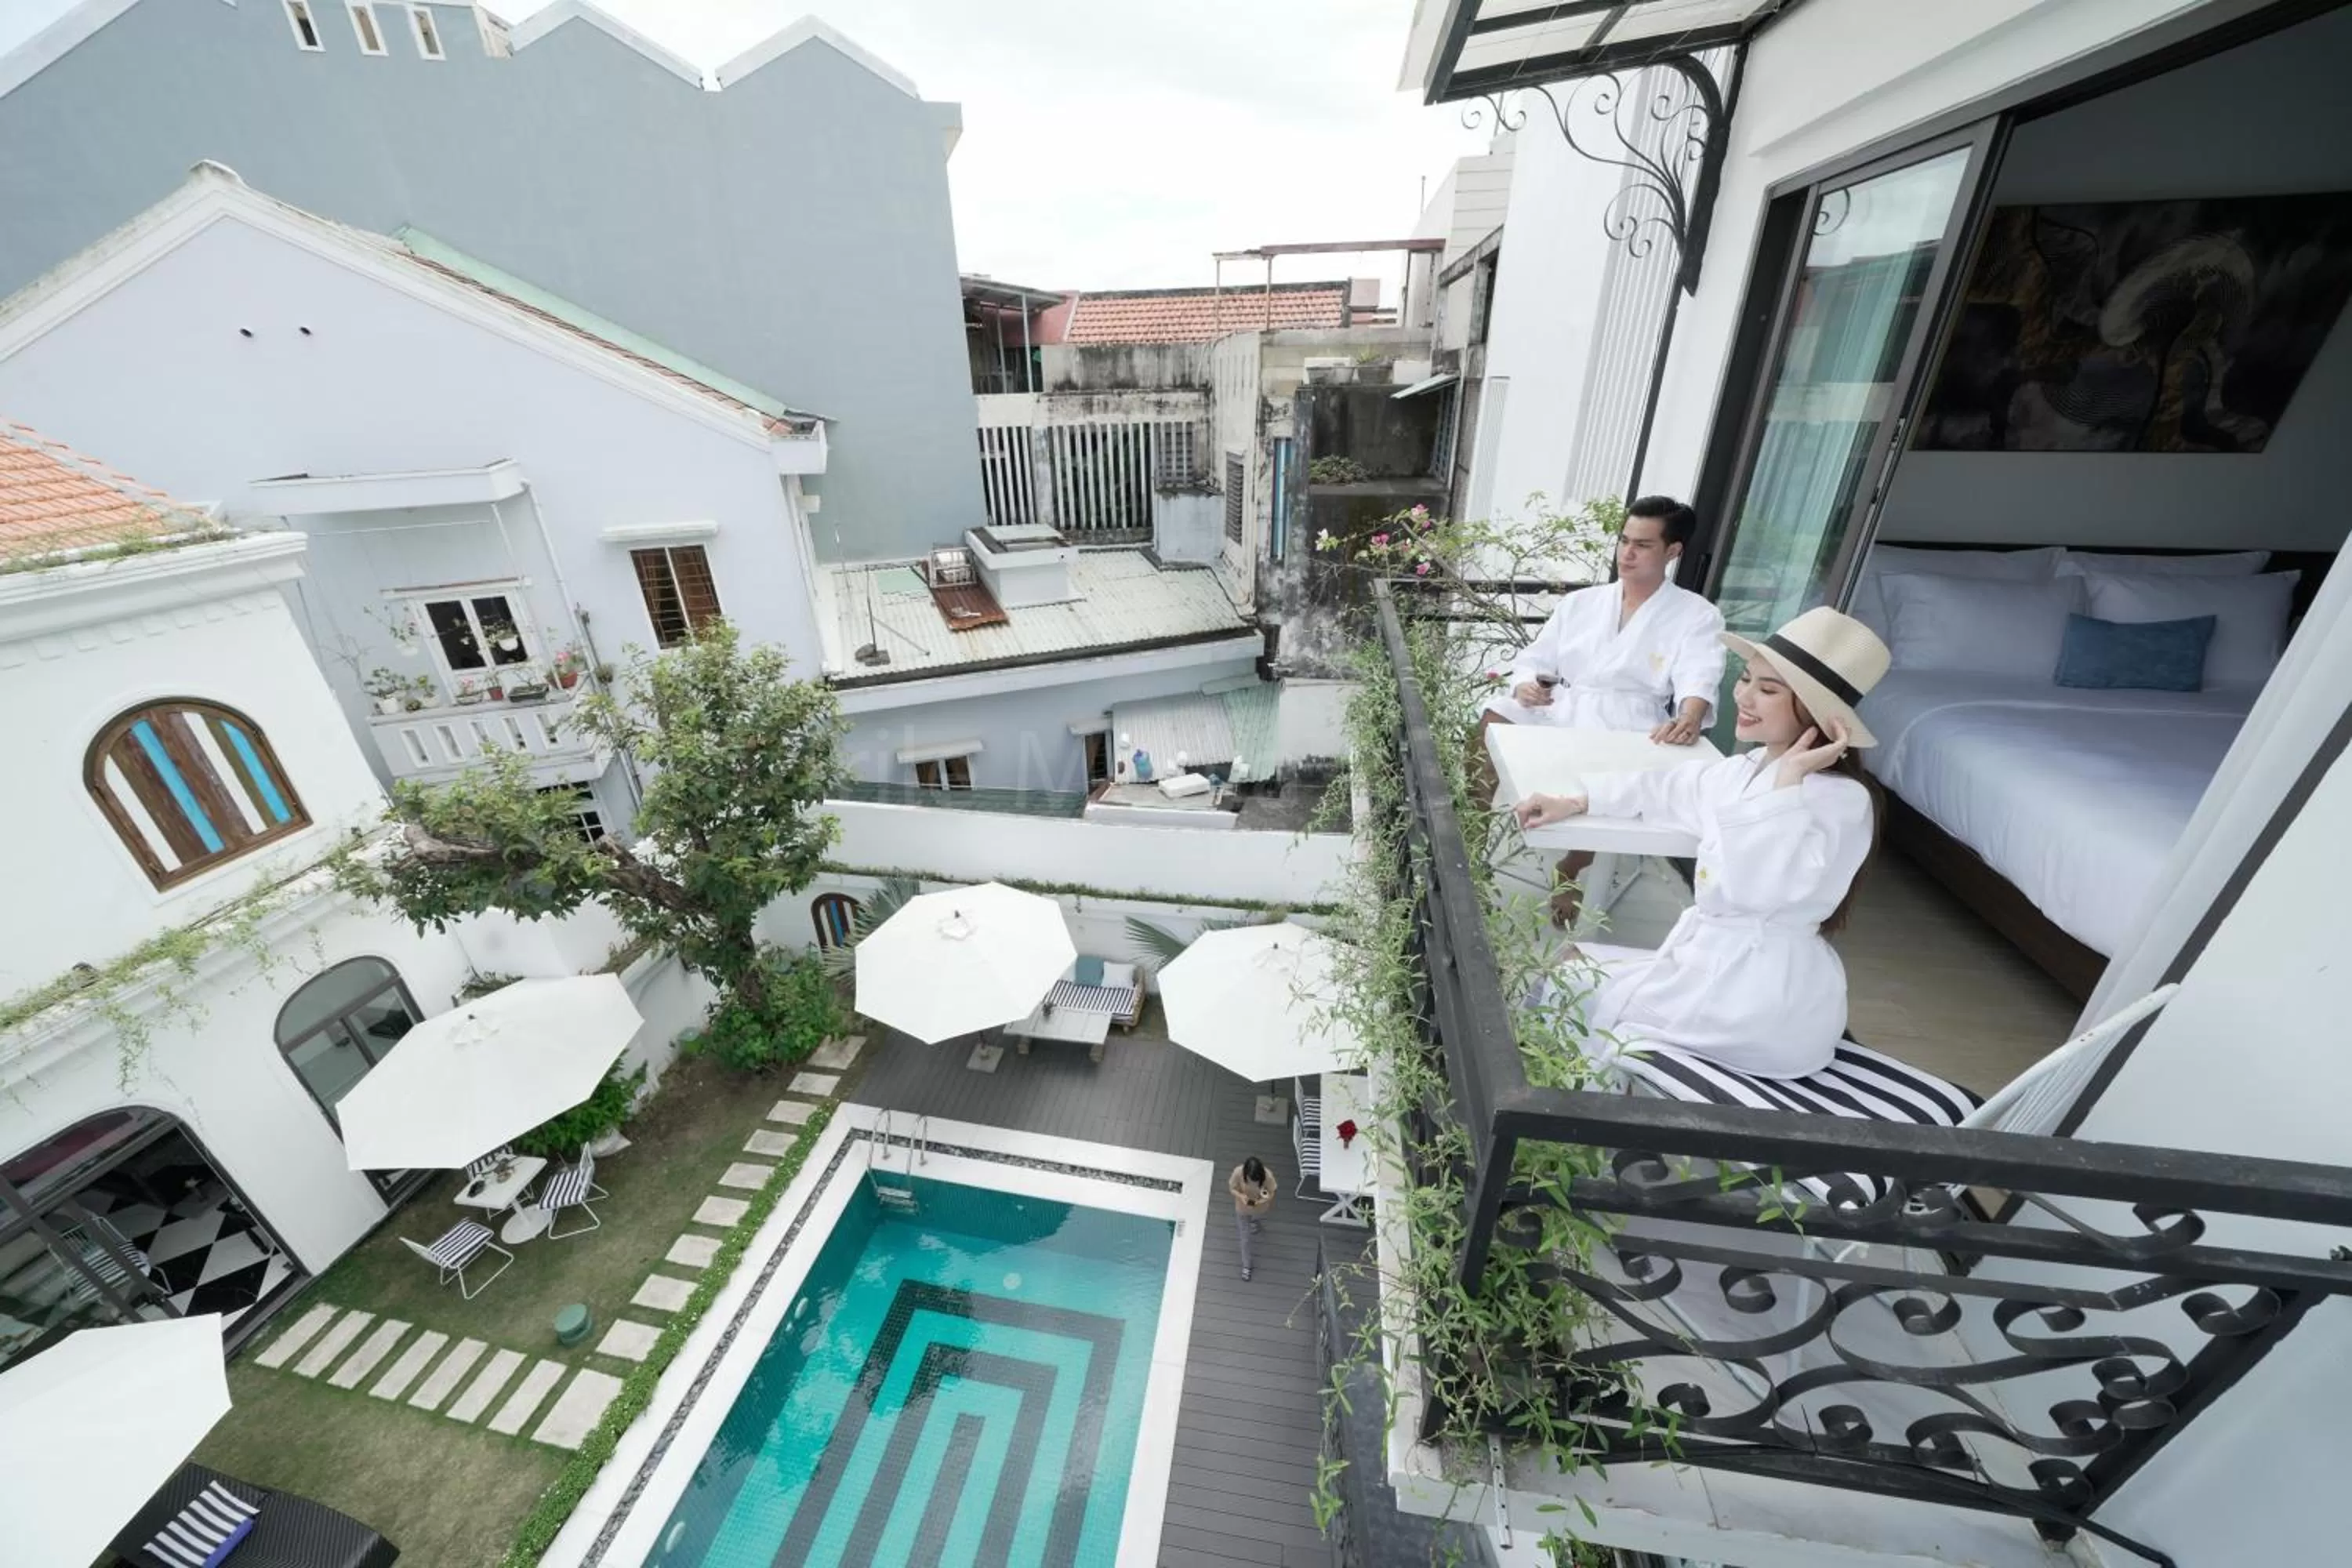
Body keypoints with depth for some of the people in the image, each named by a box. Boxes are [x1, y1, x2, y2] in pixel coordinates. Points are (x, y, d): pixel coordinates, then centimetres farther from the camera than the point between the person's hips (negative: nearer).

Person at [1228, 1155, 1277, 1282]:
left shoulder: (1268, 1176, -37)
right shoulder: (1238, 1172, -37)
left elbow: (1271, 1193, -18)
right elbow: (1232, 1188, -18)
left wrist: (1266, 1199, -39)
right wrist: (1241, 1196, -37)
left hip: (1259, 1208, 0)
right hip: (1243, 1207, 0)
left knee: (1253, 1218, 35)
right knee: (1245, 1238, 15)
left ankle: (1252, 1220, 73)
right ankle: (1246, 1265, 42)